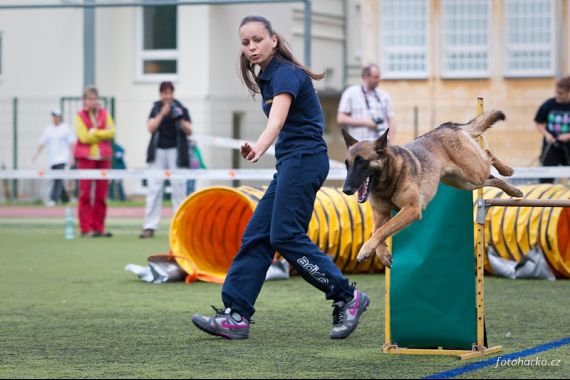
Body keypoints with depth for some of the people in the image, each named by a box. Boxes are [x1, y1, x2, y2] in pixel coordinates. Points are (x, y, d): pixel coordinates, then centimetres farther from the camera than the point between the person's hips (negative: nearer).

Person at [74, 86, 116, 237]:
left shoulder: (105, 114, 11)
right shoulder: (80, 116, 2)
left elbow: (111, 132, -3)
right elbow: (84, 136, -10)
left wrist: (94, 133, -10)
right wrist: (101, 135, -4)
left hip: (103, 157, 3)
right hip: (86, 157, -3)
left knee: (101, 194, 3)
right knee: (85, 193, -3)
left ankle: (99, 227, 8)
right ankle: (86, 228, -1)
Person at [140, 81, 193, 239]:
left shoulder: (181, 109, 5)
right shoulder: (156, 109, 9)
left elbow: (189, 131, 1)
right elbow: (151, 128, -3)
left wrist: (180, 119, -16)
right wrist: (162, 114, -14)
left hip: (176, 151, -1)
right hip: (158, 151, 1)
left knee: (179, 188, -4)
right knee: (154, 188, -3)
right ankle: (149, 227, -4)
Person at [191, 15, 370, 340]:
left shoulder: (285, 74, -15)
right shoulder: (266, 78, 15)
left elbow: (277, 119, -33)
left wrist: (259, 148, -50)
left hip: (304, 158, -10)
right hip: (290, 162, 10)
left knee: (285, 235, -13)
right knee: (257, 236, 3)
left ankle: (347, 297, -5)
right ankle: (236, 317, 1)